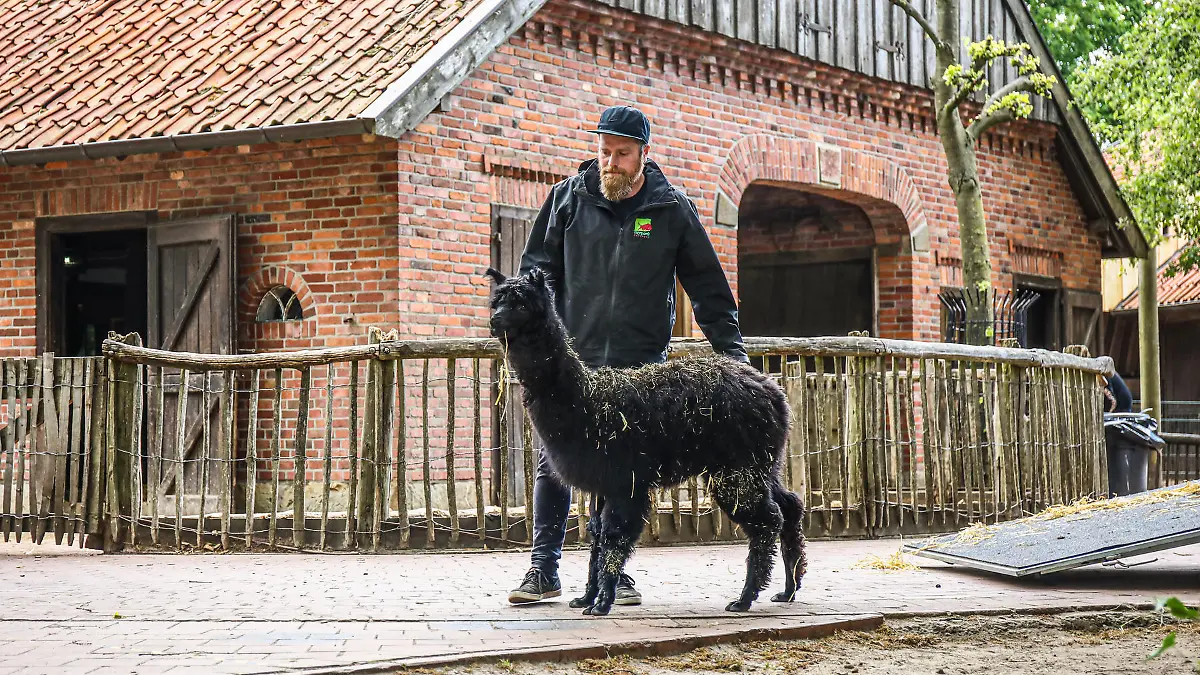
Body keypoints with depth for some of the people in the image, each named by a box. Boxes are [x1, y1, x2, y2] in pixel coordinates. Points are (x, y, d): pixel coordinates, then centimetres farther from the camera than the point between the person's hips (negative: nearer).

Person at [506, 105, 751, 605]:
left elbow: (707, 286, 9)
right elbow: (538, 268, 9)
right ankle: (544, 570, 8)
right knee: (553, 463, -1)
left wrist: (730, 350, 4)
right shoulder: (569, 198, 4)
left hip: (639, 365, 0)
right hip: (572, 357, 1)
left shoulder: (672, 209, 3)